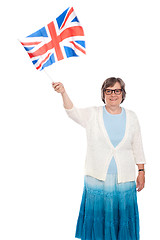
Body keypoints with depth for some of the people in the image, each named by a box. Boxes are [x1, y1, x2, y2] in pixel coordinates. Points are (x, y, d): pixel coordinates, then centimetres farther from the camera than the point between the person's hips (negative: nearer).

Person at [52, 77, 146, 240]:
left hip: (125, 179, 1)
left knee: (122, 219, 8)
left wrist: (141, 172, 9)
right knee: (97, 216, 6)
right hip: (97, 178, -1)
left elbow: (137, 147, 11)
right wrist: (63, 93, -33)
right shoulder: (92, 114, 1)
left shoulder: (131, 117, 7)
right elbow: (73, 112, -16)